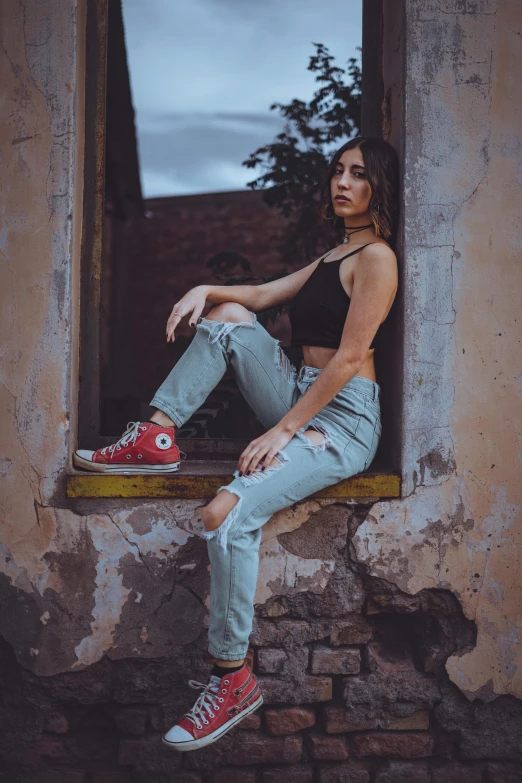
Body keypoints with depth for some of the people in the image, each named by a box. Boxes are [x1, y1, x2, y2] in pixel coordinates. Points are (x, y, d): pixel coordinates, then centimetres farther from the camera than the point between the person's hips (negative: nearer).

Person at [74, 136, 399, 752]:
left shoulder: (376, 256, -9)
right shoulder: (334, 255, 21)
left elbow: (350, 357, -16)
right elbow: (266, 293, 20)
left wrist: (281, 431, -19)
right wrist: (207, 290, -1)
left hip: (343, 419, -9)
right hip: (303, 400, 9)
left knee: (228, 515, -27)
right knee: (228, 317, 6)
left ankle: (233, 679, -18)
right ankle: (156, 437, 0)